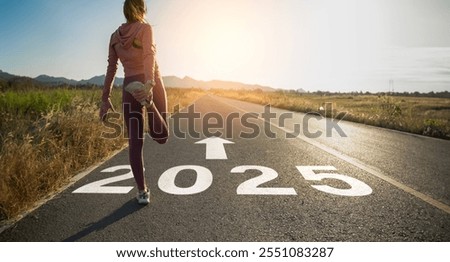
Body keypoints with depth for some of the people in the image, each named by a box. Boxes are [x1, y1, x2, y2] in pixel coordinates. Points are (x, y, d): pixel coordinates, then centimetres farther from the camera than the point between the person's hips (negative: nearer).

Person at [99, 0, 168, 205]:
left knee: (135, 143, 6)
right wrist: (149, 83, -34)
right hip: (151, 84, -3)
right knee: (161, 137, 4)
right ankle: (149, 102, -23)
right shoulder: (145, 28, 0)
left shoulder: (115, 36, 13)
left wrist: (105, 98, 13)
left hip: (129, 87, 4)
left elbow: (111, 69, 11)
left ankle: (142, 192, 6)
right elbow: (149, 55, -19)